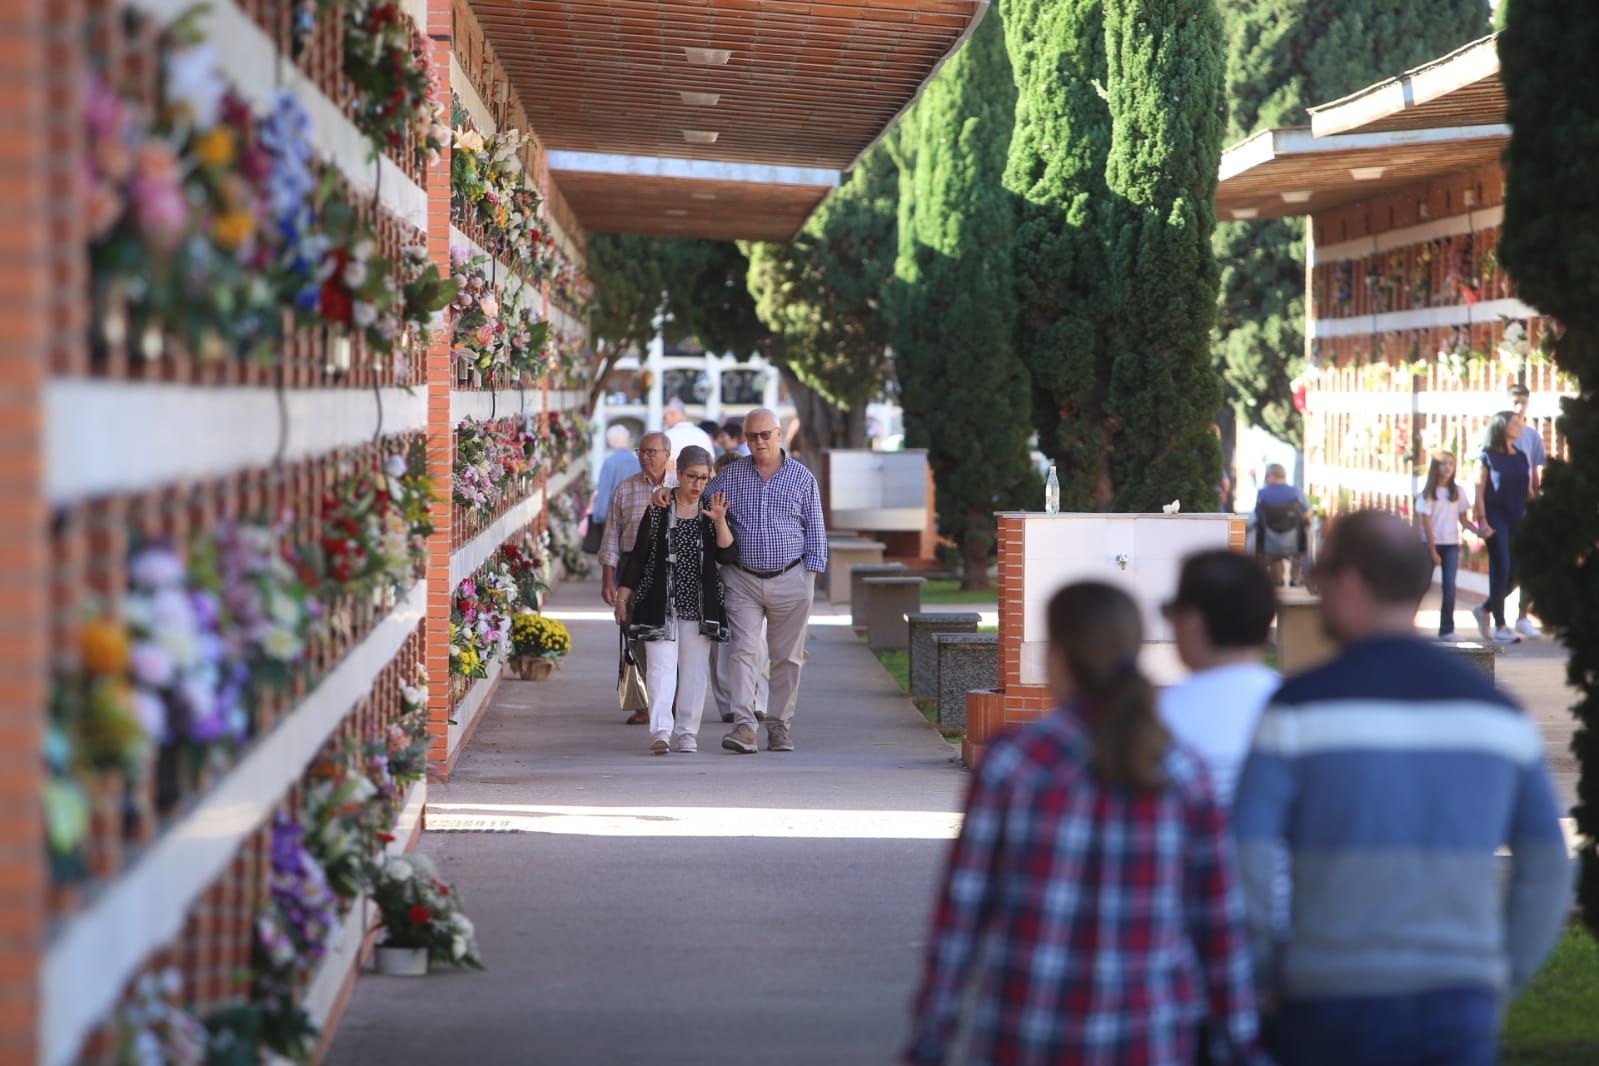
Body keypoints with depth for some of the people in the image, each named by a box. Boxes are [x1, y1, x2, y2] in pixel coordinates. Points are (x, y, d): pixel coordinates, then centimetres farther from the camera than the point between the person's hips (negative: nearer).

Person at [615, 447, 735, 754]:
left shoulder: (711, 512, 7)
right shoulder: (658, 512, 3)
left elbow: (727, 556, -3)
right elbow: (638, 555, 7)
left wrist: (720, 522, -16)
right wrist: (623, 596, 4)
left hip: (699, 605, 2)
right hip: (661, 603, -2)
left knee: (694, 669, 3)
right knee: (661, 664, -13)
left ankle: (686, 732, 11)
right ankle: (660, 729, -22)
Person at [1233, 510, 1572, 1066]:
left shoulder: (1302, 705, -8)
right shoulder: (1496, 709, 5)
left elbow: (1244, 867, -13)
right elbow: (1547, 873, 7)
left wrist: (1267, 979, 2)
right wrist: (1497, 986, 15)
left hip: (1333, 1004, -2)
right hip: (1458, 1007, 3)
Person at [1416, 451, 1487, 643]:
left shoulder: (1457, 491, 7)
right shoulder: (1428, 492, -3)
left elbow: (1463, 519, 9)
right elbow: (1426, 522, -6)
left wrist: (1479, 531, -9)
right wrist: (1432, 550, -12)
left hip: (1451, 544, 2)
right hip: (1432, 543, -2)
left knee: (1449, 587, -5)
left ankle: (1447, 629, -4)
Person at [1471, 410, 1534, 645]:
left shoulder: (1521, 457, 13)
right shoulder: (1488, 457, -4)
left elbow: (1528, 491, 15)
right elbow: (1479, 491, -7)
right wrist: (1482, 520, -15)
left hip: (1517, 519, 6)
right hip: (1496, 518, -6)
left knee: (1516, 572, 4)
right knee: (1501, 570, -7)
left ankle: (1485, 610, 24)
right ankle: (1499, 626, -2)